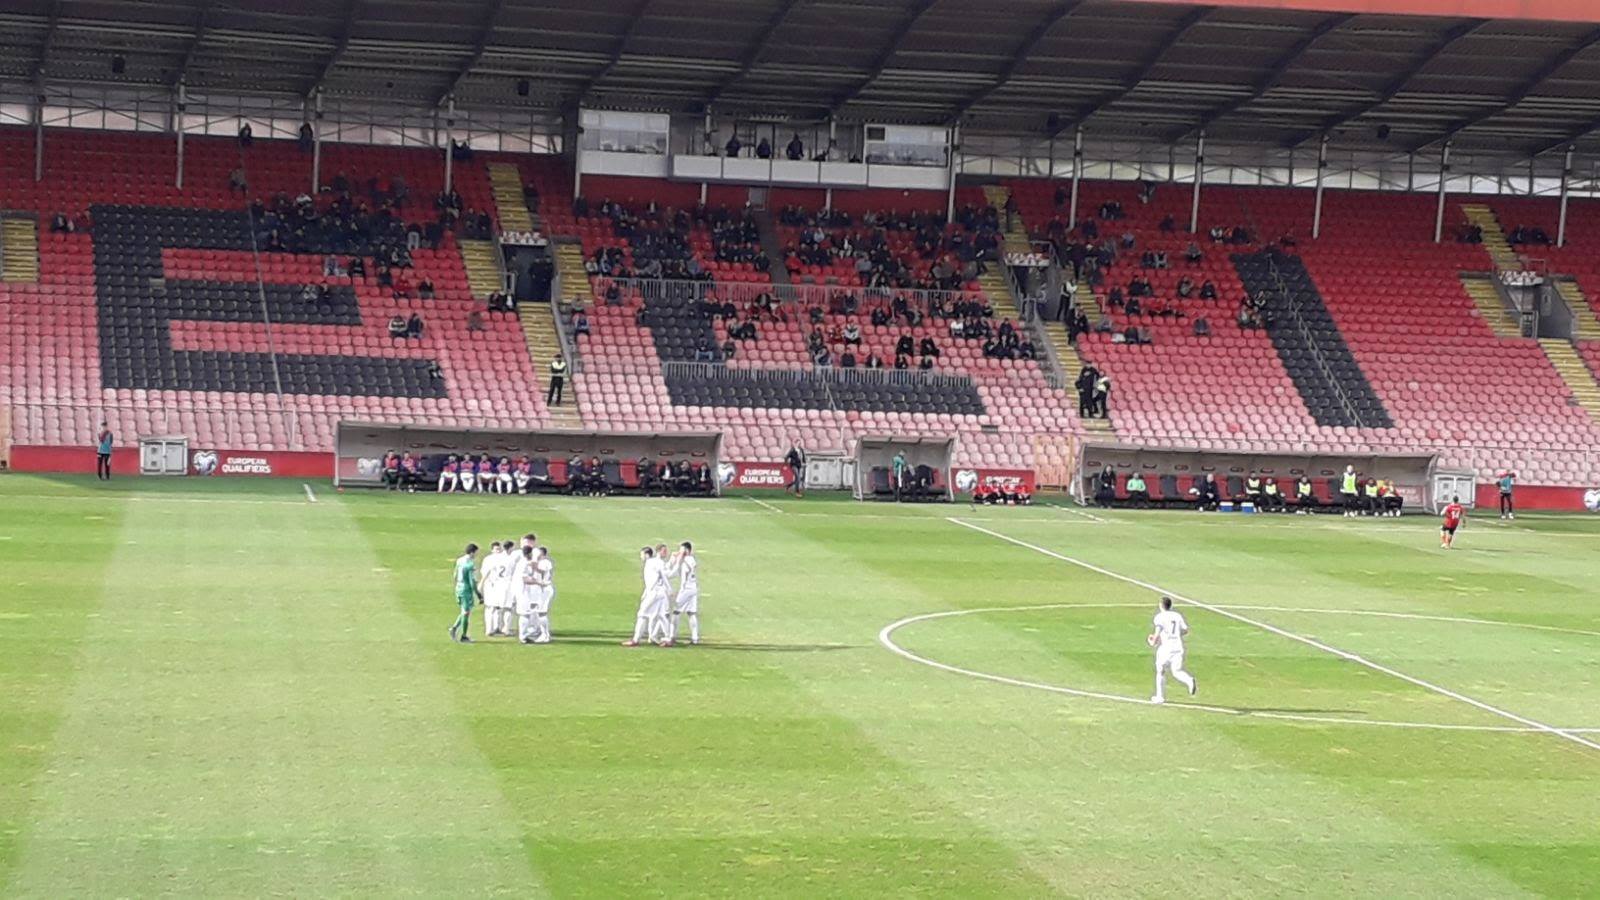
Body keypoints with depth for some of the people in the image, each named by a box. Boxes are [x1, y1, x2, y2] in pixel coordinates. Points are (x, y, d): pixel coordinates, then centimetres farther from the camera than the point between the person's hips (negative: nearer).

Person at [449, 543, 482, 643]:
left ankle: (454, 628, 4)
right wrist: (478, 593, -11)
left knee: (464, 612, 19)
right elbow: (472, 581, -19)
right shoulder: (471, 564, -18)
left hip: (459, 589, 7)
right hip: (467, 590, -7)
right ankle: (463, 636, 7)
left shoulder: (459, 561, 6)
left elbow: (455, 576, 13)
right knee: (466, 613, 2)